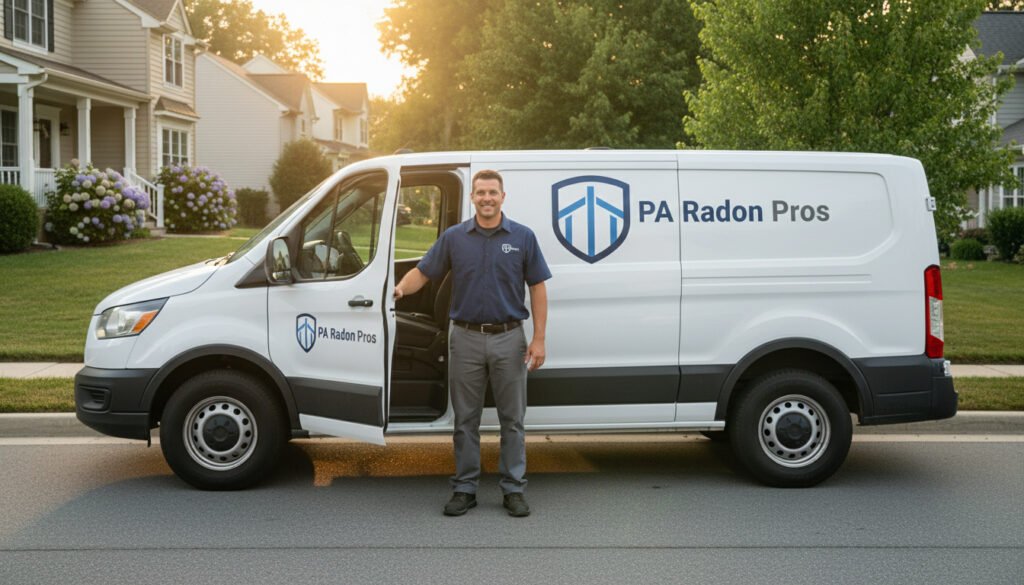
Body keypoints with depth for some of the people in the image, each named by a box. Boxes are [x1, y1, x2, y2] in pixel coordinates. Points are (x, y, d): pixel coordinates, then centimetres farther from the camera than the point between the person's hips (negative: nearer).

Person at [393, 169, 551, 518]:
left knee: (512, 419, 5)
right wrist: (401, 288, -18)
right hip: (466, 338, 1)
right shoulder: (454, 237, 4)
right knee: (465, 419, 7)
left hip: (509, 338, -1)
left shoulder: (523, 237, 1)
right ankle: (464, 489, 15)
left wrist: (538, 339, -5)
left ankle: (513, 489, 13)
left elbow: (537, 289, 1)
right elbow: (423, 272, 5)